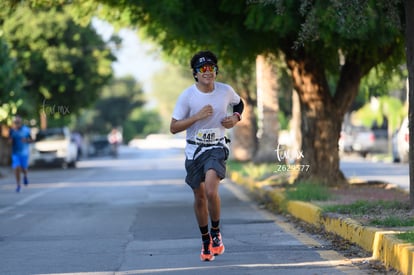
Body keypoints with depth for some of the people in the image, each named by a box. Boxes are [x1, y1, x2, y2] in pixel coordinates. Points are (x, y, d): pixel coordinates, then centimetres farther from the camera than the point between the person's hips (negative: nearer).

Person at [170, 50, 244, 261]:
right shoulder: (187, 96, -11)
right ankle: (205, 241, 30)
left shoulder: (226, 91, -5)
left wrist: (235, 118, -3)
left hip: (217, 148, -1)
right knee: (199, 197, 10)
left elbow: (239, 104, 18)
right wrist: (197, 116, -22)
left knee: (211, 191, -24)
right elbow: (173, 127, -11)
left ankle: (216, 234, -1)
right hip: (194, 150, 1)